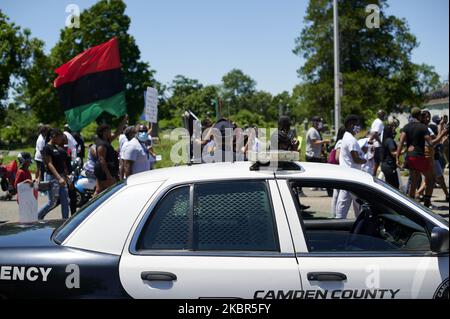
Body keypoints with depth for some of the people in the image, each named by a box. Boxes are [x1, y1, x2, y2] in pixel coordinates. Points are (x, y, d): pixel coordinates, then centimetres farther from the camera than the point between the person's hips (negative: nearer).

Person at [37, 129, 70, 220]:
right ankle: (37, 217, 19)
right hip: (52, 177, -8)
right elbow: (49, 164, -19)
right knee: (52, 202, 1)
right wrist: (59, 178, -27)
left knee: (65, 201, 6)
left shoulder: (57, 147, 12)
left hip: (61, 176, 8)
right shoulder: (47, 148, -13)